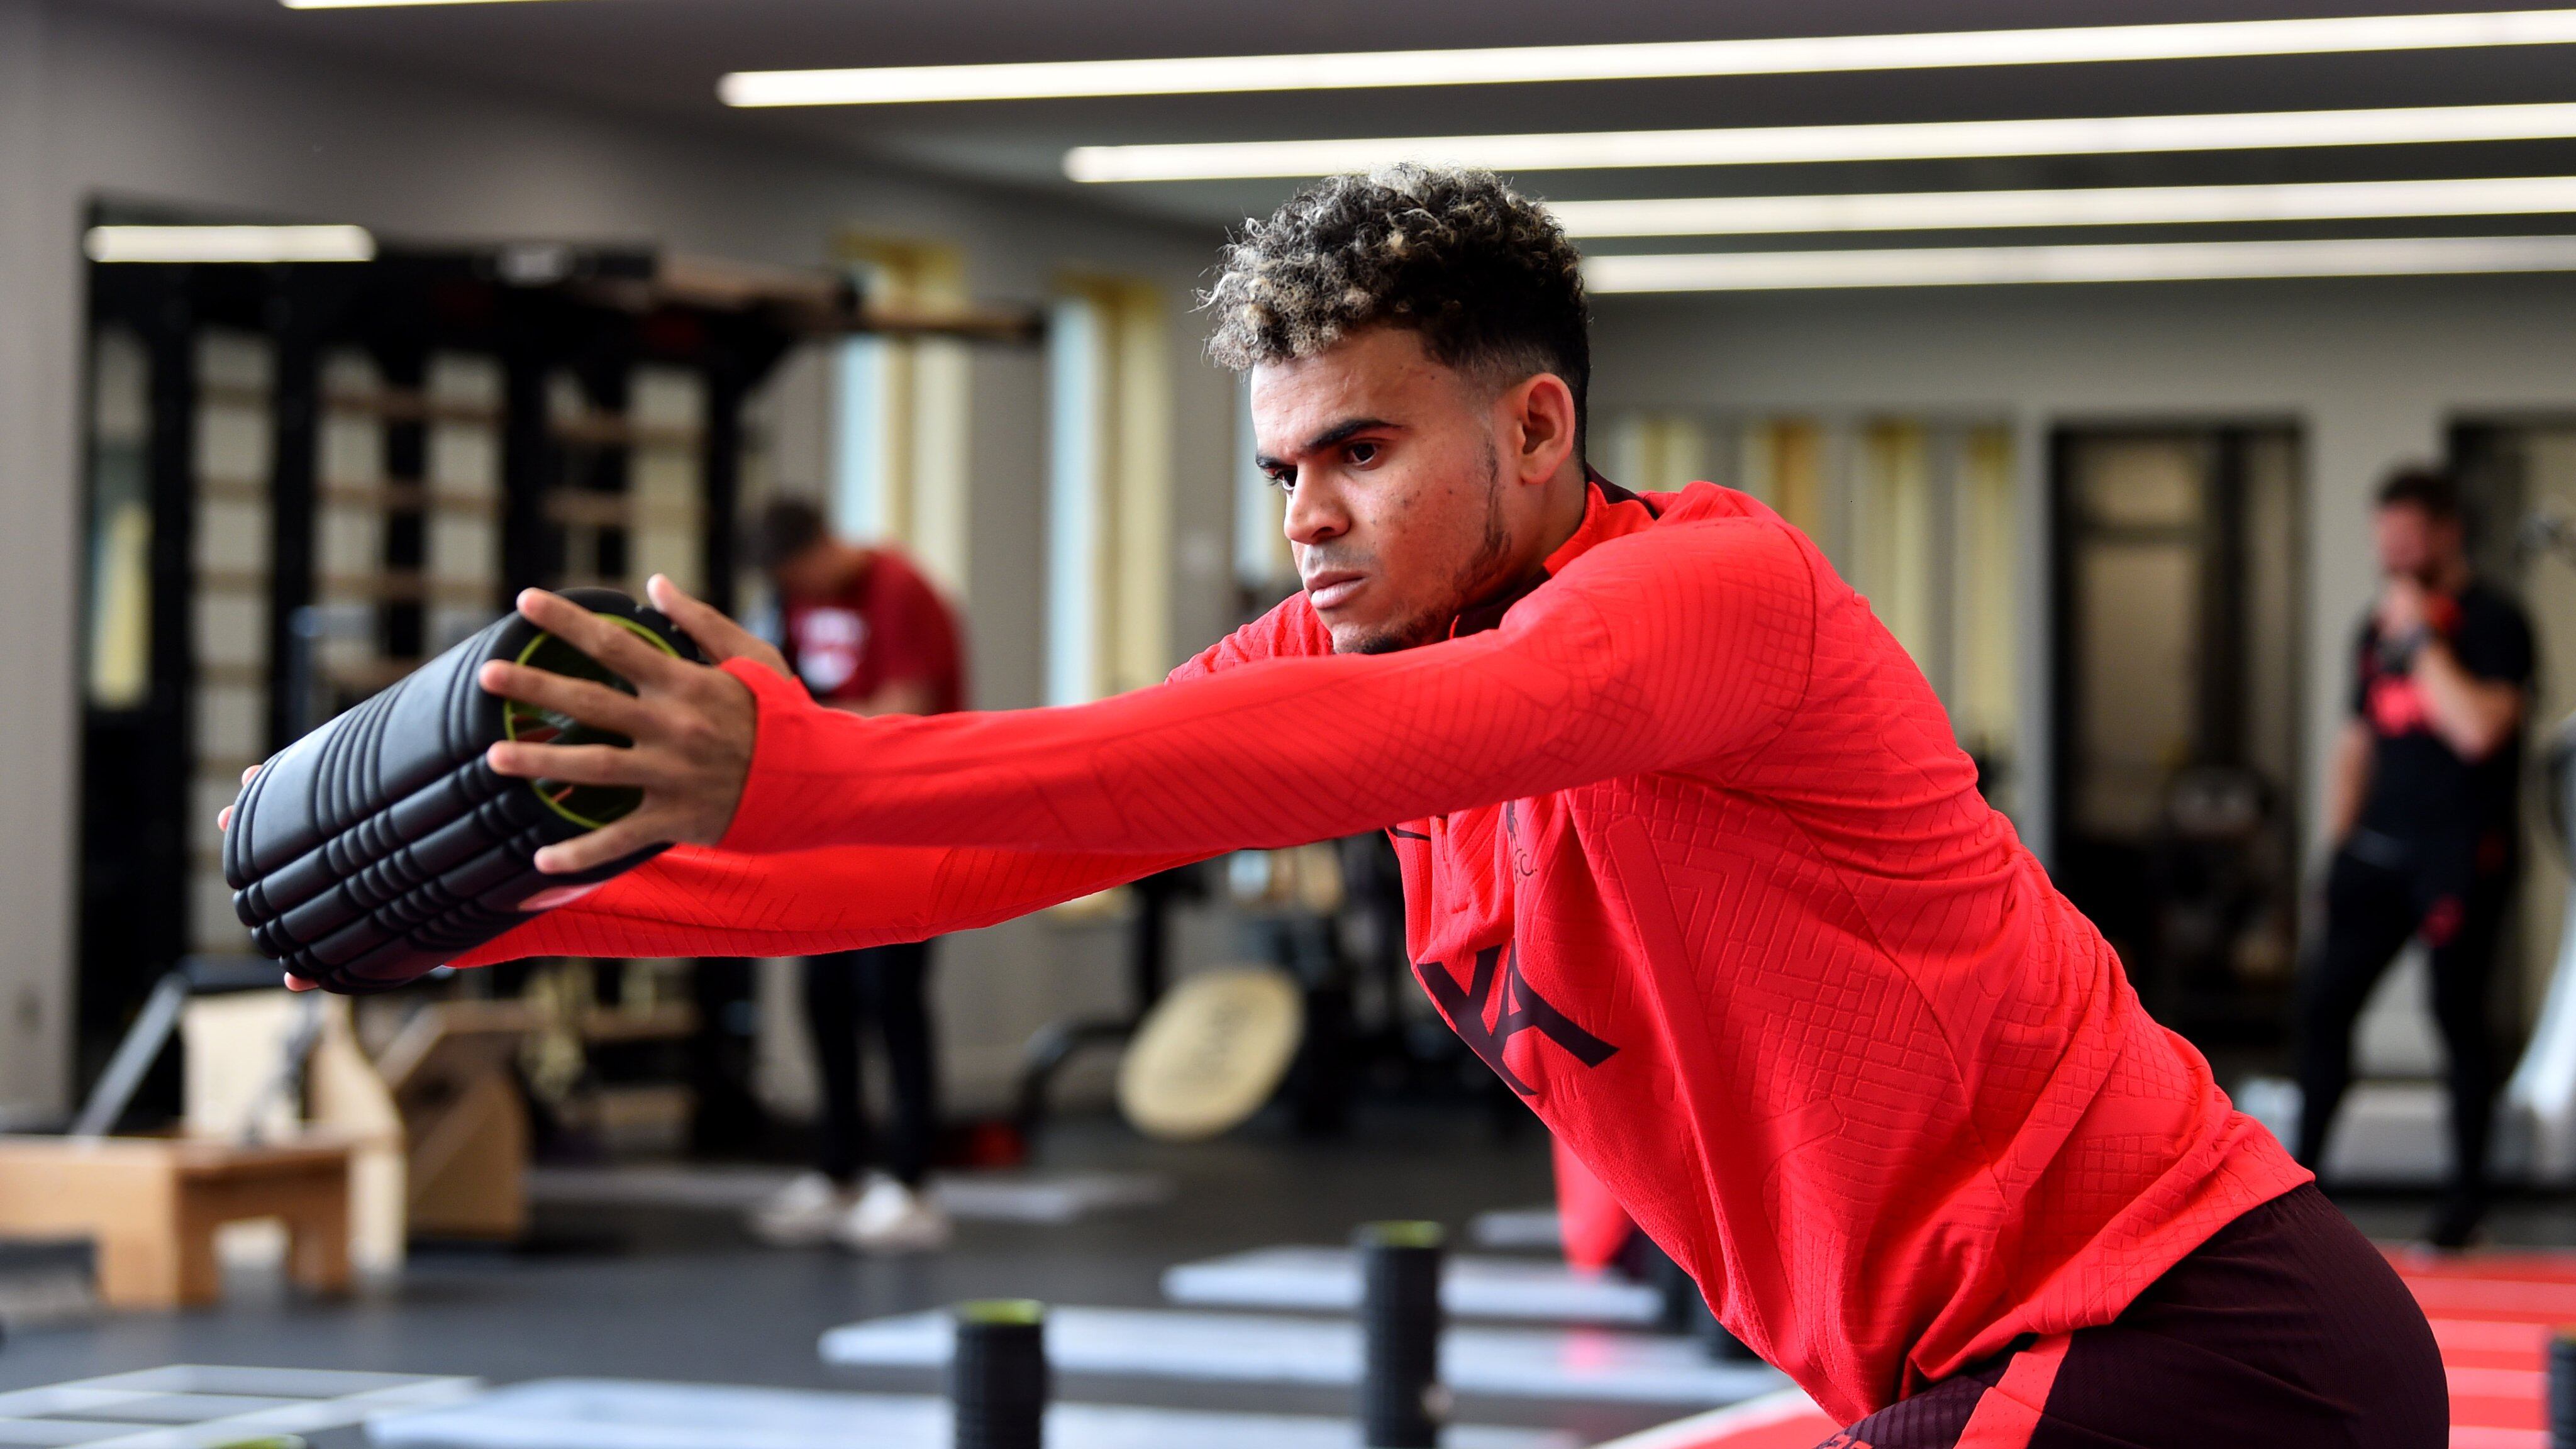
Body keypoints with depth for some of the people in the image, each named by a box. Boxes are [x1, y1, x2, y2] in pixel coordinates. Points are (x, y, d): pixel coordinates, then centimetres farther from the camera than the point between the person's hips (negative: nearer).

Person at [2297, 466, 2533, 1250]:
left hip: (2462, 853, -6)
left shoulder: (2493, 624, -5)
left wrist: (2421, 640, -15)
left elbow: (2478, 729, -20)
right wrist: (2336, 848, 16)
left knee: (2458, 1013, -3)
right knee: (2324, 1002, -1)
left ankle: (2467, 1190, 7)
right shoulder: (2378, 628, 16)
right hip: (2379, 850, 6)